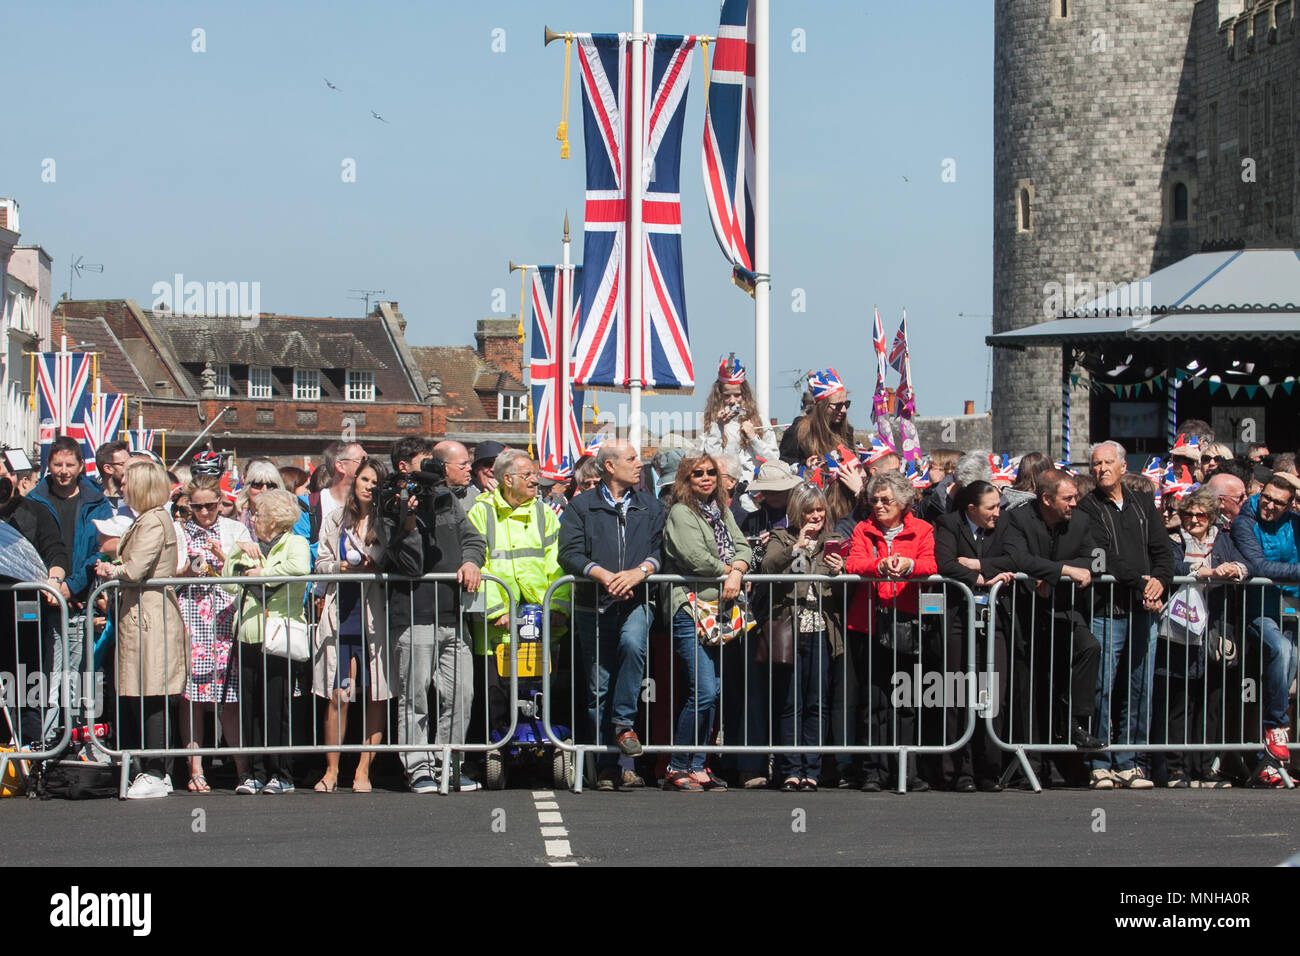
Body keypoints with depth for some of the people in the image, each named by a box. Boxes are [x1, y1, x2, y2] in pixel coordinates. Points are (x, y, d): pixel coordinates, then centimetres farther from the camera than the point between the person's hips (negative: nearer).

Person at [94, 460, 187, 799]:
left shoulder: (153, 522, -13)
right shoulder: (146, 519, 18)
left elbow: (134, 570, -19)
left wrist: (111, 571, 0)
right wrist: (113, 570, 4)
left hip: (149, 614, -10)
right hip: (144, 612, 10)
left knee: (152, 697, -7)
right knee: (151, 698, 11)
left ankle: (155, 775, -4)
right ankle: (156, 771, 15)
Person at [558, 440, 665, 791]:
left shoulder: (650, 506, 14)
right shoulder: (582, 507, 7)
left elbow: (661, 548, 4)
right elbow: (569, 553, -4)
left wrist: (639, 572, -15)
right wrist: (605, 575, -17)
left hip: (635, 603, 1)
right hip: (594, 605, -1)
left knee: (633, 644, -31)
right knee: (598, 684, 0)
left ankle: (623, 723, -15)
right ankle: (606, 766, 6)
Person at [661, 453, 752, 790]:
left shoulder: (722, 511, 19)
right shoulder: (680, 512, -3)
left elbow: (743, 547, 10)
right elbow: (694, 557, -16)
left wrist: (736, 573, -10)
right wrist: (727, 570, -3)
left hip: (719, 609, 7)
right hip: (692, 608, -7)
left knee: (712, 692, 6)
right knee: (703, 692, -13)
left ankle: (697, 766, 12)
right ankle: (677, 768, -4)